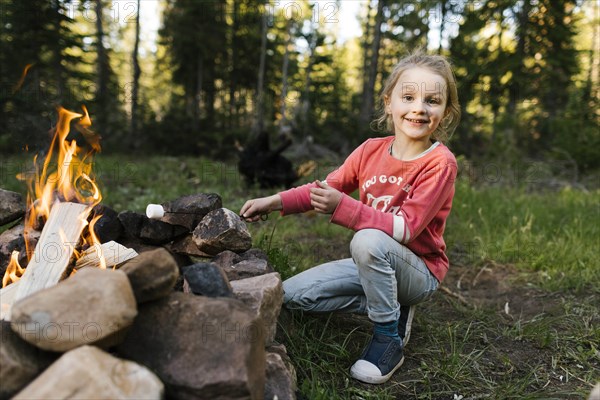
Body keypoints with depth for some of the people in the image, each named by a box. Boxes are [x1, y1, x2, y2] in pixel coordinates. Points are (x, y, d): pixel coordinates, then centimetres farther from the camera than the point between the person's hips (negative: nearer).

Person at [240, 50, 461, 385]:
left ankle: (389, 338, -16)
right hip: (374, 263, 6)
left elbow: (406, 228, -29)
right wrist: (275, 201, -6)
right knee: (292, 294, -2)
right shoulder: (371, 150, -3)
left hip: (419, 271, -6)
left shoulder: (440, 163, -20)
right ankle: (390, 304, 4)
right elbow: (327, 187, 5)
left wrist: (343, 206, -35)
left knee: (368, 240, -38)